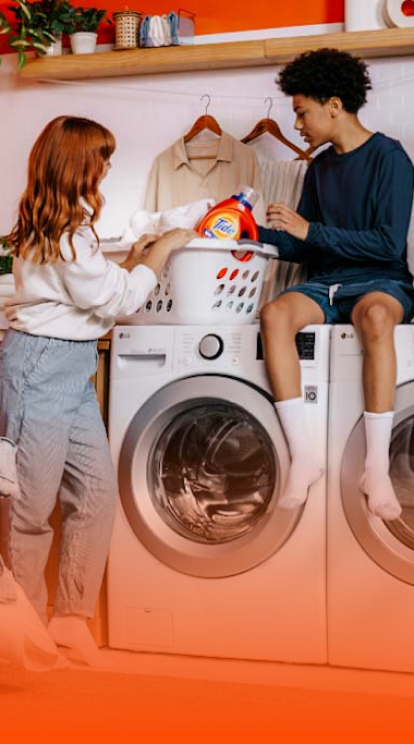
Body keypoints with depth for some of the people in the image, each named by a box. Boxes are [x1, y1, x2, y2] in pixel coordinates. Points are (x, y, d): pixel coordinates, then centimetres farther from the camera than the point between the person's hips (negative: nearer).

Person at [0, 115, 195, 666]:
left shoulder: (60, 227, 15)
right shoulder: (63, 233, -16)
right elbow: (117, 299, -14)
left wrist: (132, 261, 13)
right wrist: (162, 250, -3)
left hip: (73, 371, 10)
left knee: (98, 491, 7)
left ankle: (70, 616, 16)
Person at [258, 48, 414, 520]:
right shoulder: (320, 167, 16)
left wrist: (311, 230, -15)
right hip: (326, 284, 5)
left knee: (375, 316, -41)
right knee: (275, 313, -28)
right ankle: (303, 458, -29)